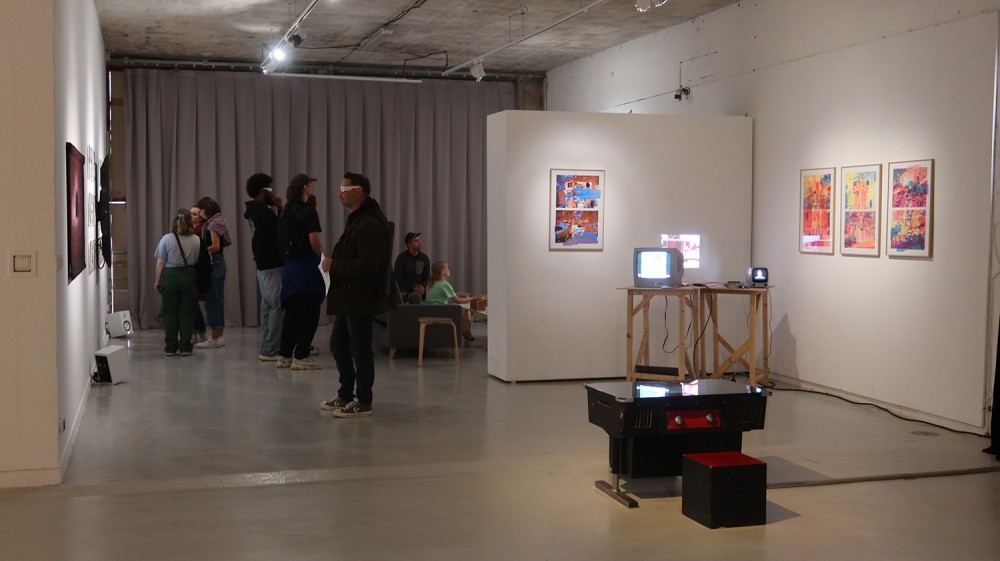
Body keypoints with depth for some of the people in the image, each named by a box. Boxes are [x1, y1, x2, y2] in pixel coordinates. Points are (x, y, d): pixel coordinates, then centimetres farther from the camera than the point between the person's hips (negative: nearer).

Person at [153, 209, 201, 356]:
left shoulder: (166, 239, -9)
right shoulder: (196, 240, -4)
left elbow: (160, 263, -6)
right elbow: (196, 261, -1)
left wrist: (157, 281, 4)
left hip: (170, 277, -1)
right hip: (188, 277, 1)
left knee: (170, 313, 7)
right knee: (186, 313, 6)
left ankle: (170, 347, 9)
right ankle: (185, 347, 7)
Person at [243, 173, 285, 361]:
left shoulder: (253, 211, 13)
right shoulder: (264, 212, -17)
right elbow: (280, 233, -18)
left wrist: (277, 210, 6)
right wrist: (280, 210, -8)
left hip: (263, 265, 10)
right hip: (273, 266, -10)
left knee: (268, 306, 12)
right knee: (278, 306, -8)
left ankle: (266, 347, 15)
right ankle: (271, 350, -8)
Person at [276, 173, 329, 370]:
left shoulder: (287, 210, 10)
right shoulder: (308, 210, -13)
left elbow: (282, 239, 12)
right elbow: (314, 240, -17)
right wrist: (321, 257, -1)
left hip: (289, 265, 7)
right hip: (306, 266, -7)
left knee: (291, 311, 13)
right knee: (309, 313, 0)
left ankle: (284, 355, 16)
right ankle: (300, 357, 1)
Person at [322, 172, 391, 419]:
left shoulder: (370, 223, -19)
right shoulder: (356, 219, 16)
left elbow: (366, 264, -25)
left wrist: (334, 265, -17)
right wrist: (334, 264, 7)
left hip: (361, 298, -11)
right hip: (348, 296, 11)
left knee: (360, 349, -2)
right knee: (338, 343, 17)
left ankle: (363, 402, 9)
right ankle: (346, 395, 28)